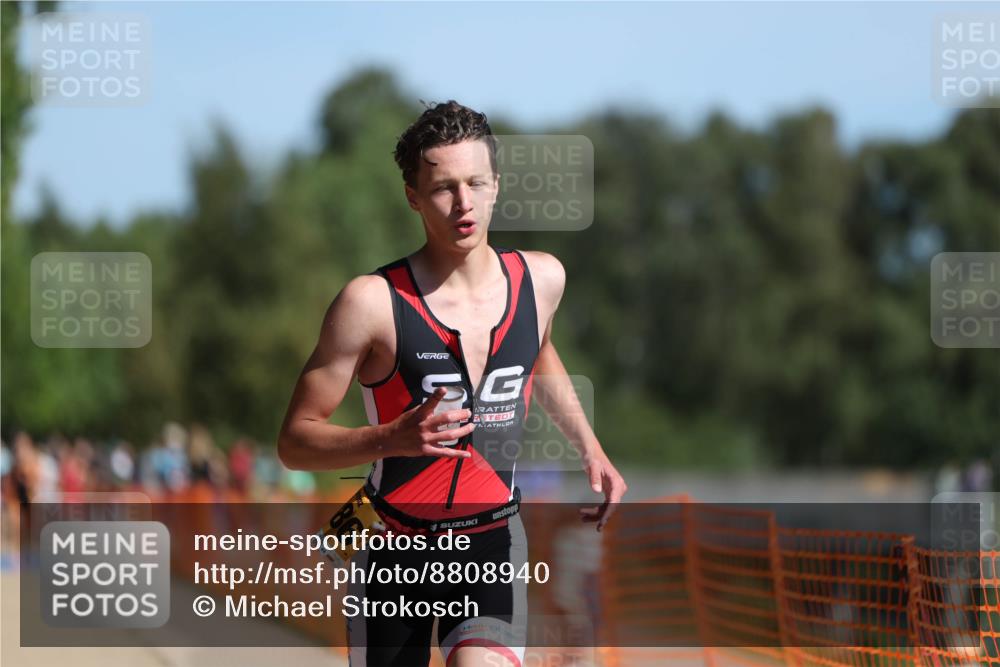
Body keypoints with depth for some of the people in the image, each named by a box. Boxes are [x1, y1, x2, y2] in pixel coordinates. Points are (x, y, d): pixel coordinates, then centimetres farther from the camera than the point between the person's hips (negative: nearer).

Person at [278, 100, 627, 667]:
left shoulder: (541, 279, -1)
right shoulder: (374, 302, -16)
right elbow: (295, 441, -14)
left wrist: (590, 448, 18)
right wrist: (392, 438, -30)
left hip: (493, 541, 2)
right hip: (395, 549, -1)